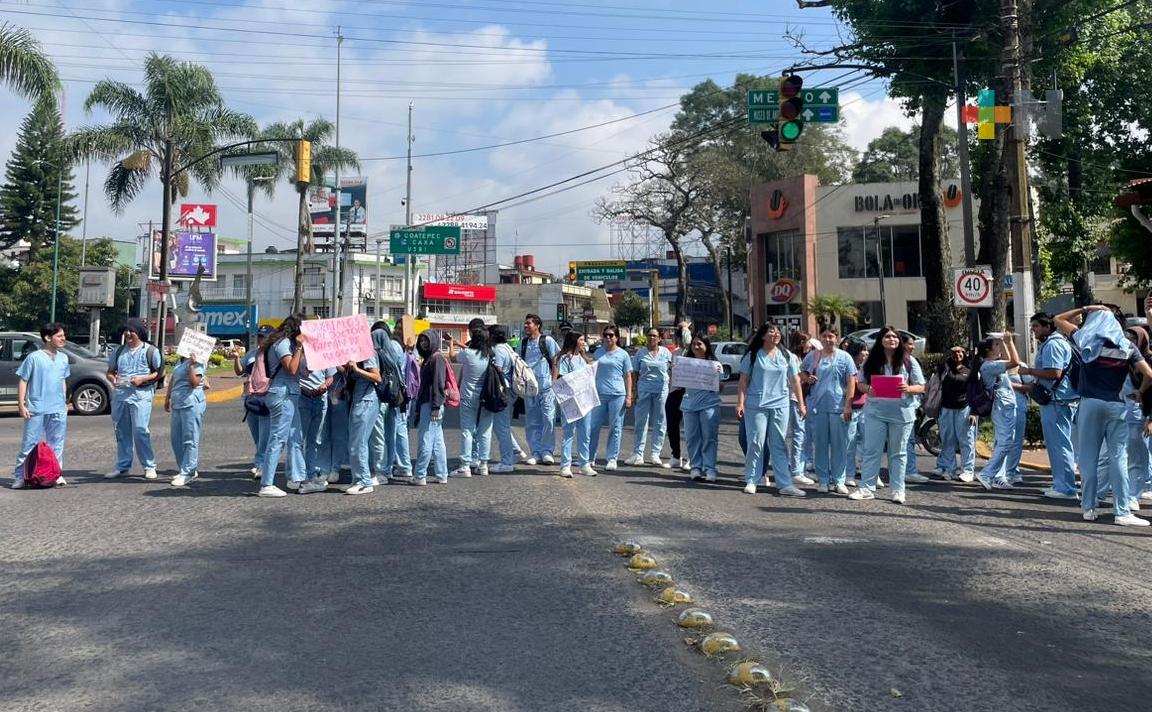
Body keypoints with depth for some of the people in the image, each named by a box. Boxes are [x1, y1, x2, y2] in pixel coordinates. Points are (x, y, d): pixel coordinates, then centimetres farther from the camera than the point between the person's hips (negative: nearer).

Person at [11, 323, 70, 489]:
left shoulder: (63, 358, 10)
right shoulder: (34, 357, -6)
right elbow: (23, 381, -4)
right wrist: (21, 405, -8)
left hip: (58, 409, 5)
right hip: (36, 409, -5)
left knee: (56, 444, 10)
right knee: (29, 444, 0)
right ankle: (19, 476, 8)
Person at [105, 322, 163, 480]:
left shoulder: (150, 351, 2)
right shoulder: (119, 351, 16)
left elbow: (159, 372, 0)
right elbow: (110, 371, 20)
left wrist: (143, 379, -15)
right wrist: (112, 379, -2)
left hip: (141, 394, -5)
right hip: (120, 394, 5)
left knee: (140, 430, -10)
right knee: (121, 431, 9)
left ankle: (149, 467, -3)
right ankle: (122, 466, 18)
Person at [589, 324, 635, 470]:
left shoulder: (623, 354, 4)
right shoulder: (598, 352, 11)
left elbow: (628, 376, 4)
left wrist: (629, 396, -2)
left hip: (617, 395, -2)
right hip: (599, 394, 2)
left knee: (615, 428, 2)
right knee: (594, 426, 2)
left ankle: (612, 459, 10)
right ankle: (590, 457, 14)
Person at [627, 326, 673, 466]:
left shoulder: (666, 353, 6)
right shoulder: (640, 353, 5)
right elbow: (635, 374, 6)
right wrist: (633, 392, -1)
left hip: (661, 391, 1)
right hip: (644, 390, 0)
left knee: (659, 423, 5)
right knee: (641, 422, 0)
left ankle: (655, 454, 13)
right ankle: (637, 454, 4)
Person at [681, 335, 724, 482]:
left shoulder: (715, 364, 5)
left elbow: (721, 389, 5)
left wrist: (717, 381, -15)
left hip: (709, 404, -3)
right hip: (689, 404, 3)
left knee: (709, 438, -4)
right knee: (692, 438, 5)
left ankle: (710, 469, -2)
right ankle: (695, 467, 13)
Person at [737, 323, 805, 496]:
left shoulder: (786, 356, 9)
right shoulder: (753, 355, 1)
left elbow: (795, 381, 11)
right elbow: (743, 381, 0)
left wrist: (801, 404, 8)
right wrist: (740, 403, -7)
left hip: (780, 405, 3)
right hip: (756, 405, -2)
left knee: (779, 445, 6)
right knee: (756, 443, -1)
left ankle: (784, 484, 6)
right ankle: (751, 481, 10)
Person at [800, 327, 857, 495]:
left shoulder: (844, 357, 4)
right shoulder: (812, 356, 10)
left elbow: (851, 382, 1)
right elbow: (802, 374, 20)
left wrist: (848, 404, -7)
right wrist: (807, 378, -4)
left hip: (838, 407, -2)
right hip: (817, 407, 2)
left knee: (839, 445, 2)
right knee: (820, 445, 5)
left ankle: (839, 481, 9)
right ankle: (822, 480, 13)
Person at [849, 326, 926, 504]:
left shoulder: (908, 362, 2)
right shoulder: (872, 361, 5)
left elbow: (921, 388, 2)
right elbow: (860, 383, 9)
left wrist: (908, 389, -19)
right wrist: (868, 389, -13)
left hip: (901, 413, -1)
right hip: (876, 411, 1)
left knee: (898, 453, 7)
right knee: (871, 451, 2)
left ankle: (898, 490, 13)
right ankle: (867, 488, 7)